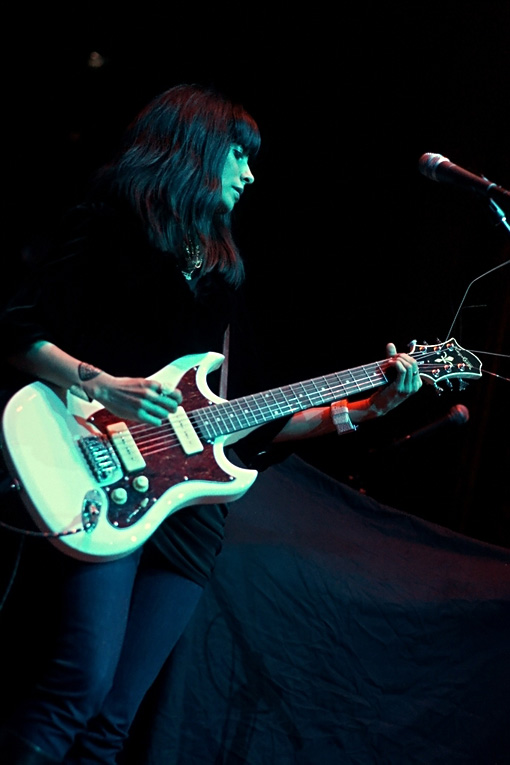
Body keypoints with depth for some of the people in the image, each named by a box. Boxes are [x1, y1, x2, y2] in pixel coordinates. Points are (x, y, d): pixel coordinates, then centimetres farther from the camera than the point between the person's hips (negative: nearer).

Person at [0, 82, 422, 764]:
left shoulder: (222, 270, 22)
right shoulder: (112, 227, 4)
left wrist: (358, 409, 14)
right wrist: (103, 387, -19)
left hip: (189, 505, 6)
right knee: (82, 682, -19)